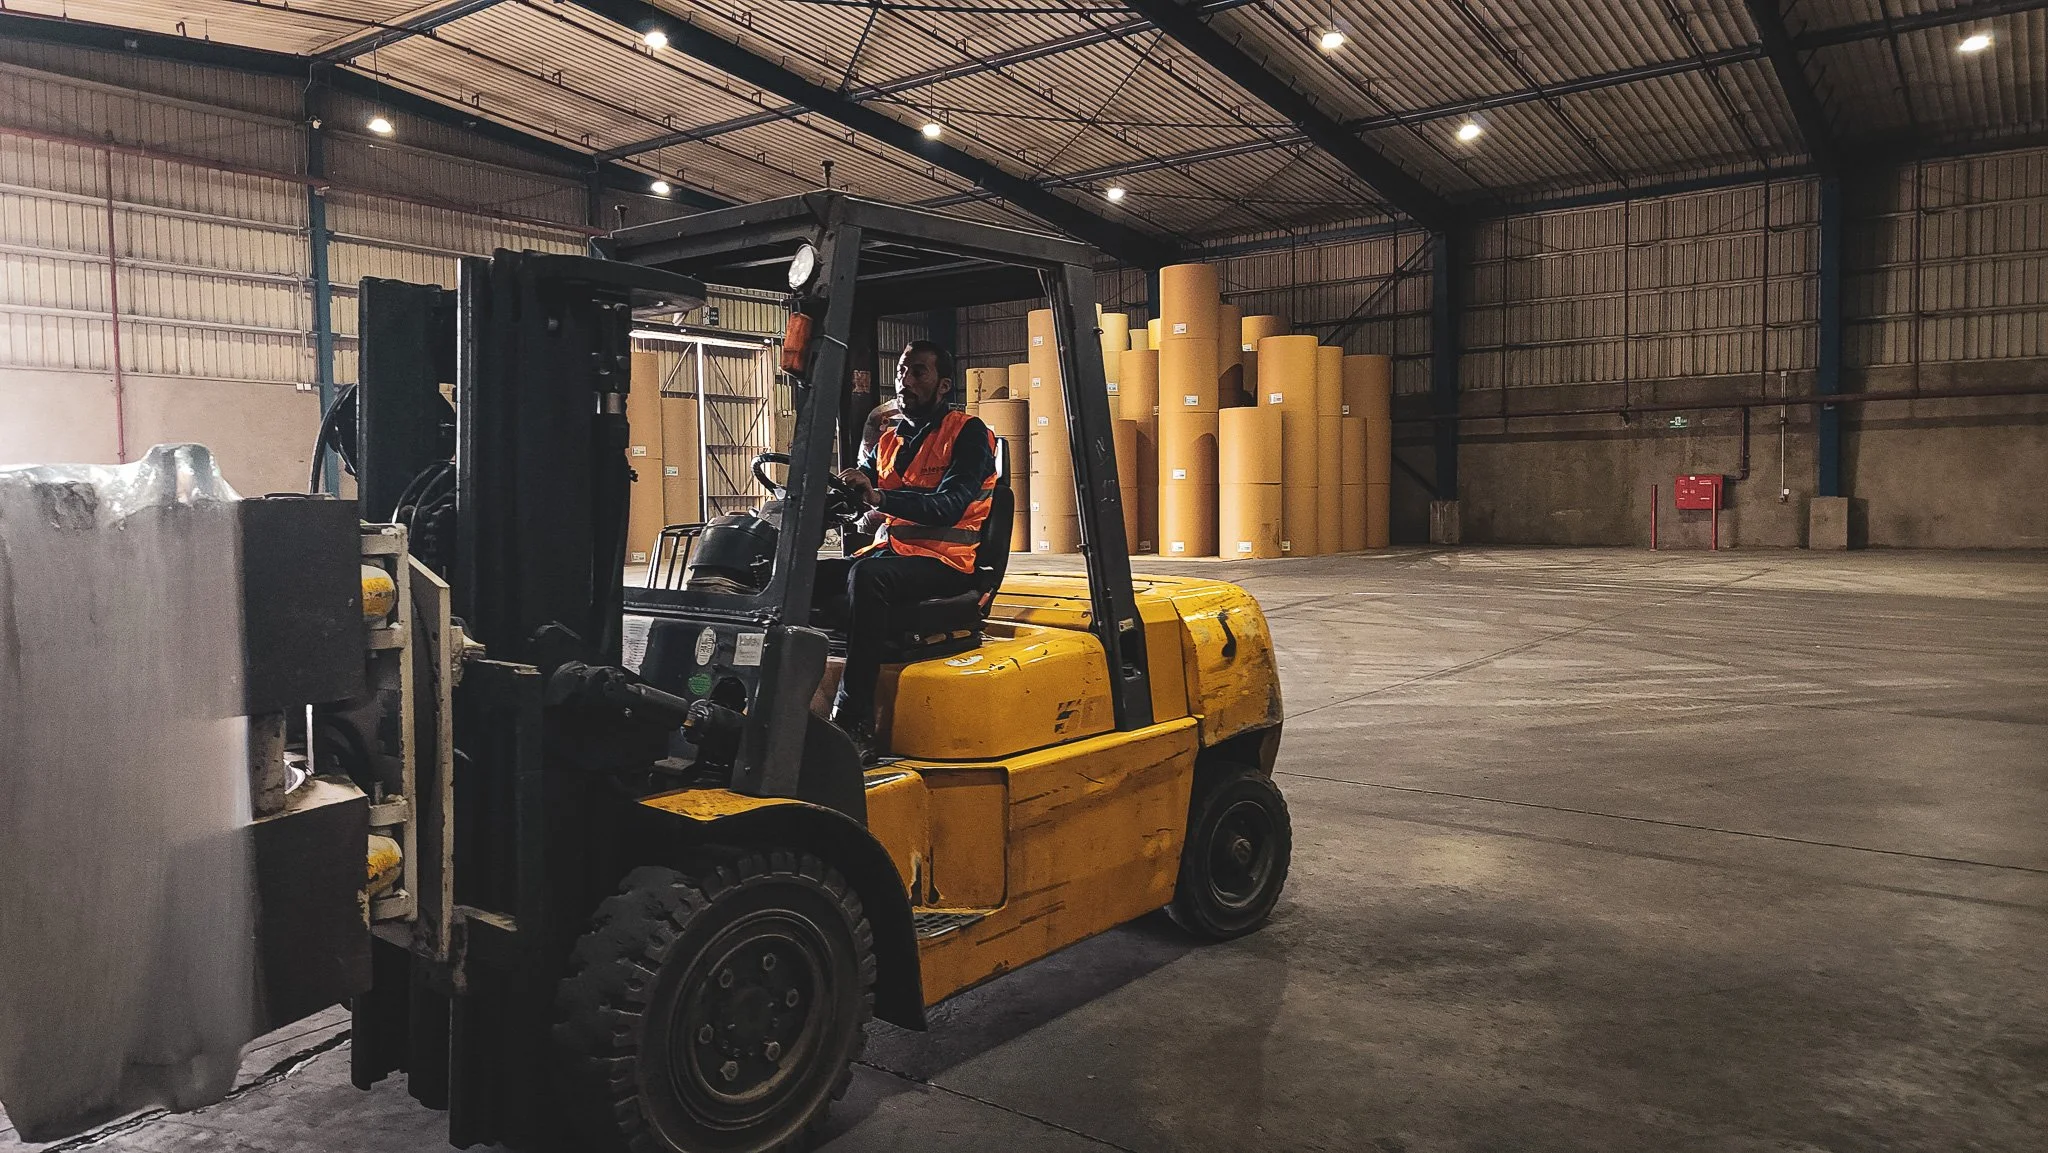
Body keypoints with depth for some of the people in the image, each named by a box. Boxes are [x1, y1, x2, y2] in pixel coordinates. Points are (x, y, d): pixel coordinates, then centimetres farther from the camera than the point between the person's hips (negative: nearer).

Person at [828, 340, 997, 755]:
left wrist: (879, 497, -30)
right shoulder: (886, 439, 20)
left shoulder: (968, 433, -1)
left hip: (946, 561, -6)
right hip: (890, 550, 7)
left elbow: (949, 507, -16)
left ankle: (854, 722, -33)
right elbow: (857, 493, 11)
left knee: (866, 576, -34)